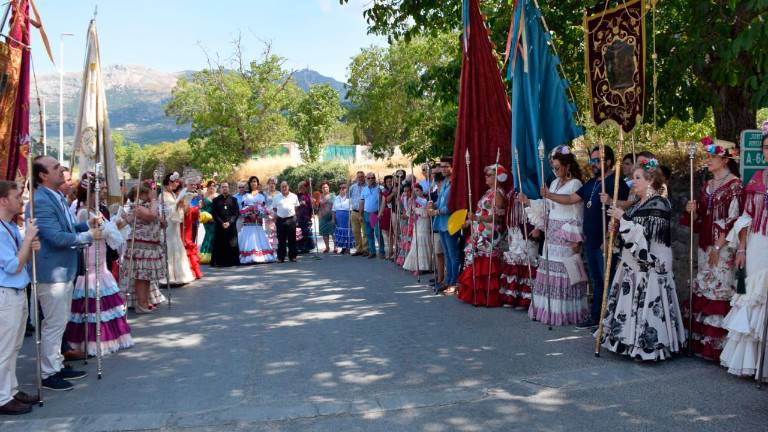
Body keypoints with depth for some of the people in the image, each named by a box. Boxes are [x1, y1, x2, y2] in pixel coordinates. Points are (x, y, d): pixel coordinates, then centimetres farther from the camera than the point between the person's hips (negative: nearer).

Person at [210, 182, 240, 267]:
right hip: (219, 226, 0)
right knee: (220, 245, -2)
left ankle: (231, 262, 3)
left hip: (231, 226, 0)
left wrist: (229, 222, -10)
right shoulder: (216, 200, 9)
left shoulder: (233, 199, 10)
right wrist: (221, 223, -9)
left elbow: (236, 213, 4)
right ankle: (219, 262, 2)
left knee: (232, 245, -2)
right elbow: (214, 213, 3)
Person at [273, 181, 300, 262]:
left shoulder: (294, 196, 9)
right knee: (281, 240, 2)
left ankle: (292, 256, 10)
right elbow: (274, 209, 12)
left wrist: (295, 216, 4)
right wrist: (275, 218, 3)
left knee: (292, 240, 3)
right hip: (280, 220, 0)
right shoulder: (277, 198, 8)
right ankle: (281, 257, 6)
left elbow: (296, 207, 13)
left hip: (291, 219, 0)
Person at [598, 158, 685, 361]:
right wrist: (619, 224, 5)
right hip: (633, 265, 9)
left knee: (646, 306, -6)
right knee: (631, 304, 11)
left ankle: (648, 347, 2)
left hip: (650, 268, -9)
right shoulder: (639, 203, 15)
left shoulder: (659, 204, -12)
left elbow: (644, 232, -21)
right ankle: (633, 342, 19)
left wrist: (623, 218, -15)